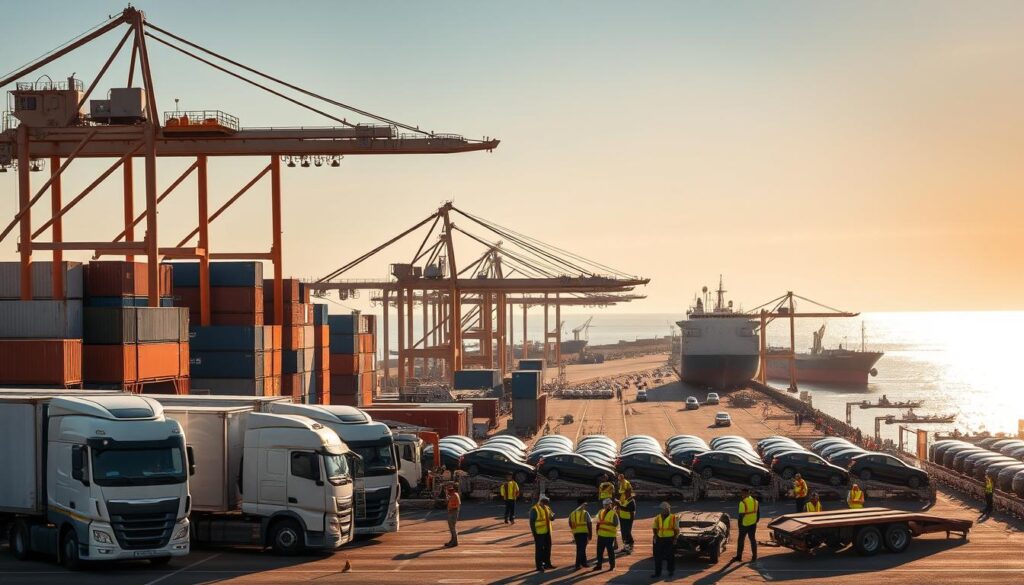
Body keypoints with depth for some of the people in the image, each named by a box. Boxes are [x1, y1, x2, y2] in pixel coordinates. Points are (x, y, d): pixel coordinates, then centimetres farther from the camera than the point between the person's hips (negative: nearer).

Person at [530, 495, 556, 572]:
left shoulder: (547, 508, 10)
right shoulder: (534, 509, -12)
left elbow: (552, 518, 13)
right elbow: (532, 522, -13)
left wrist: (552, 516, -12)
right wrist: (534, 533, -17)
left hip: (547, 531, 8)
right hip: (539, 533, -8)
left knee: (547, 548, 15)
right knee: (539, 549, -2)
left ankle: (547, 563, 28)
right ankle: (539, 566, 5)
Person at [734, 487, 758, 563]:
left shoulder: (743, 503, -18)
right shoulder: (755, 501, 3)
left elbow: (741, 515, -19)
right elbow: (758, 513, 9)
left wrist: (739, 523, -9)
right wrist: (756, 521, 20)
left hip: (744, 524, -5)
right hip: (753, 524, 5)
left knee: (741, 540, 7)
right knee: (753, 539, 13)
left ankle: (739, 557, 11)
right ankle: (754, 556, 14)